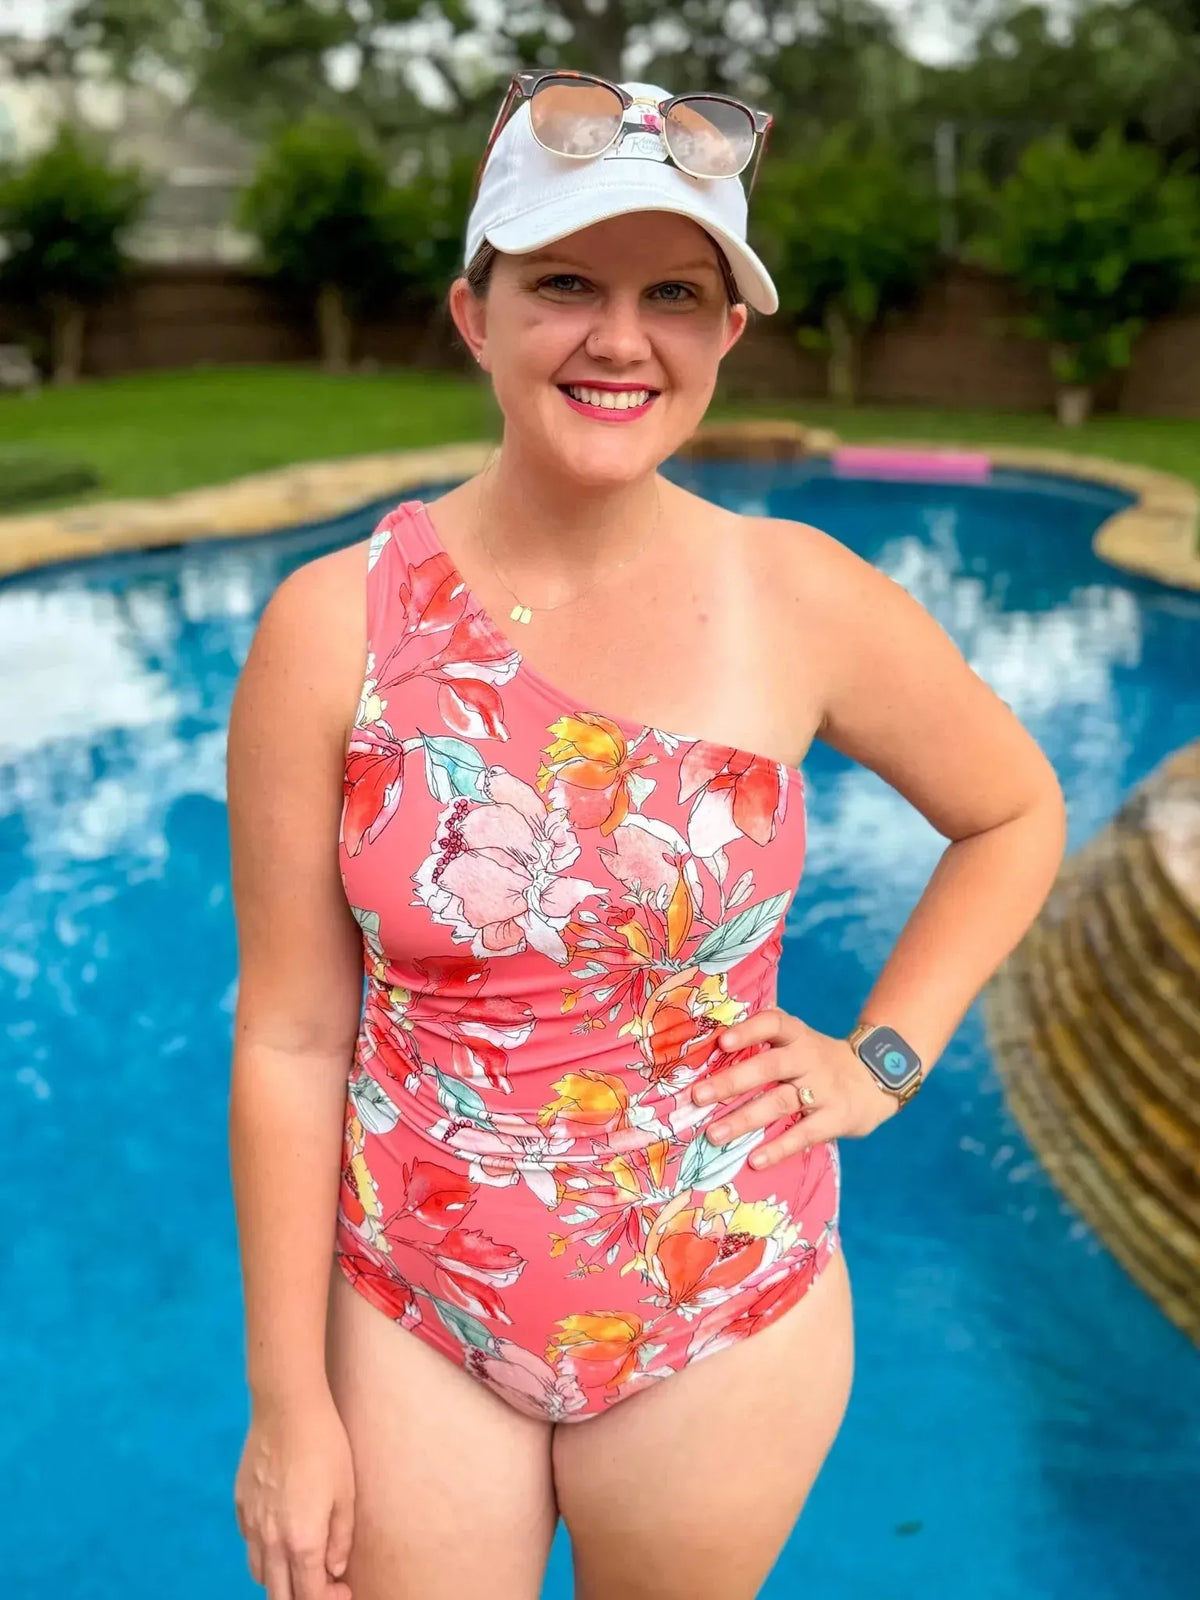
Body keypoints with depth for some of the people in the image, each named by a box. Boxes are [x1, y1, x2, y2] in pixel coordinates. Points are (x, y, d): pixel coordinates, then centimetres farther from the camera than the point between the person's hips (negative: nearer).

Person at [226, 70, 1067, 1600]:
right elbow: (290, 1039, -10)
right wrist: (286, 1400, -5)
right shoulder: (334, 625, -15)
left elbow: (1015, 813, 6)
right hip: (412, 1305, 0)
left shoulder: (803, 600, -13)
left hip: (726, 1317, 1)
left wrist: (879, 1061, -3)